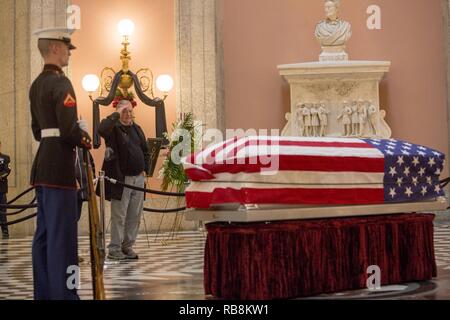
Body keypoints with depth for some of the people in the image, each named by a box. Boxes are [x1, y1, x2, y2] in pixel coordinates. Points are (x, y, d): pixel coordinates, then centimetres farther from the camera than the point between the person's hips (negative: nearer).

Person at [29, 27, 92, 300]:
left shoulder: (37, 84, 15)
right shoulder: (61, 83, -13)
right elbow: (68, 130, -21)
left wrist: (76, 133, 14)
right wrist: (85, 139, -2)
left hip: (42, 166, 10)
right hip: (59, 167, -10)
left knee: (44, 233, 12)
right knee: (62, 234, -7)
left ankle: (44, 292, 18)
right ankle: (63, 293, -4)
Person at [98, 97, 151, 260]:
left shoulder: (137, 128, 15)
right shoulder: (113, 128, -4)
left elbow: (145, 151, 22)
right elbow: (101, 130, -29)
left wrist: (145, 170, 12)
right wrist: (117, 114, -21)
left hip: (138, 178, 6)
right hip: (121, 179, -6)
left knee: (135, 216, 8)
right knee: (119, 216, -3)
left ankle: (127, 246, 18)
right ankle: (114, 249, 4)